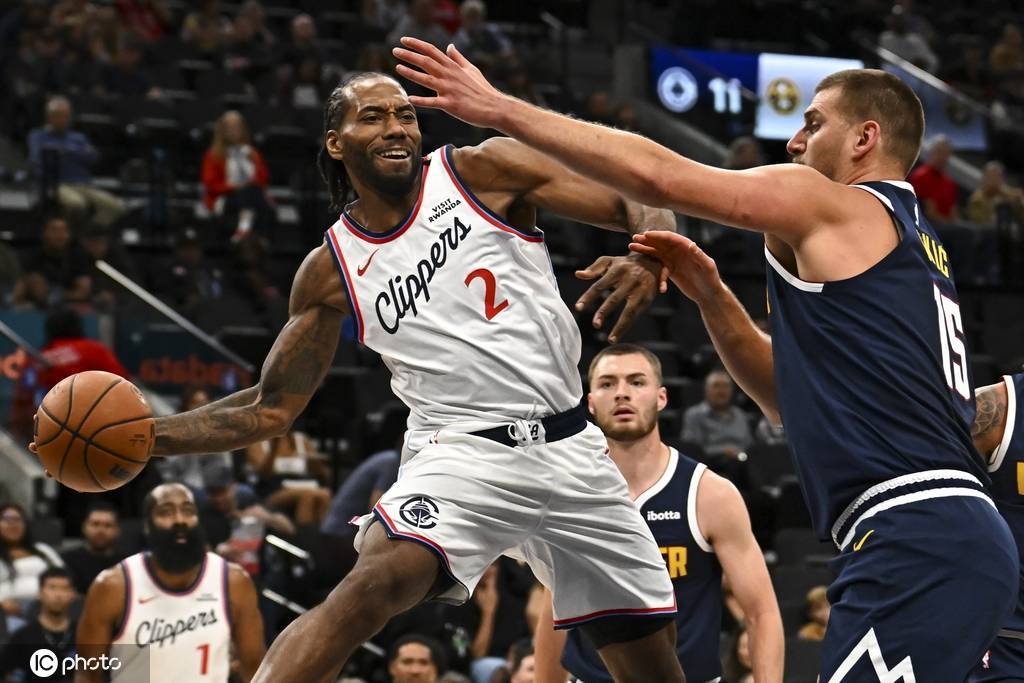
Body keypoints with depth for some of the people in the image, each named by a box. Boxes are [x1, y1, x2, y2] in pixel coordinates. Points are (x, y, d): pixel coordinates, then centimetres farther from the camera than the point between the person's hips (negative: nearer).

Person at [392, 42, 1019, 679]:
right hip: (962, 538, 10)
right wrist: (712, 297, 21)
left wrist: (499, 109, 1)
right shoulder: (912, 244, 28)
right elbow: (800, 400, 31)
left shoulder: (834, 205, 1)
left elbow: (656, 175, -5)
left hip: (917, 543, -10)